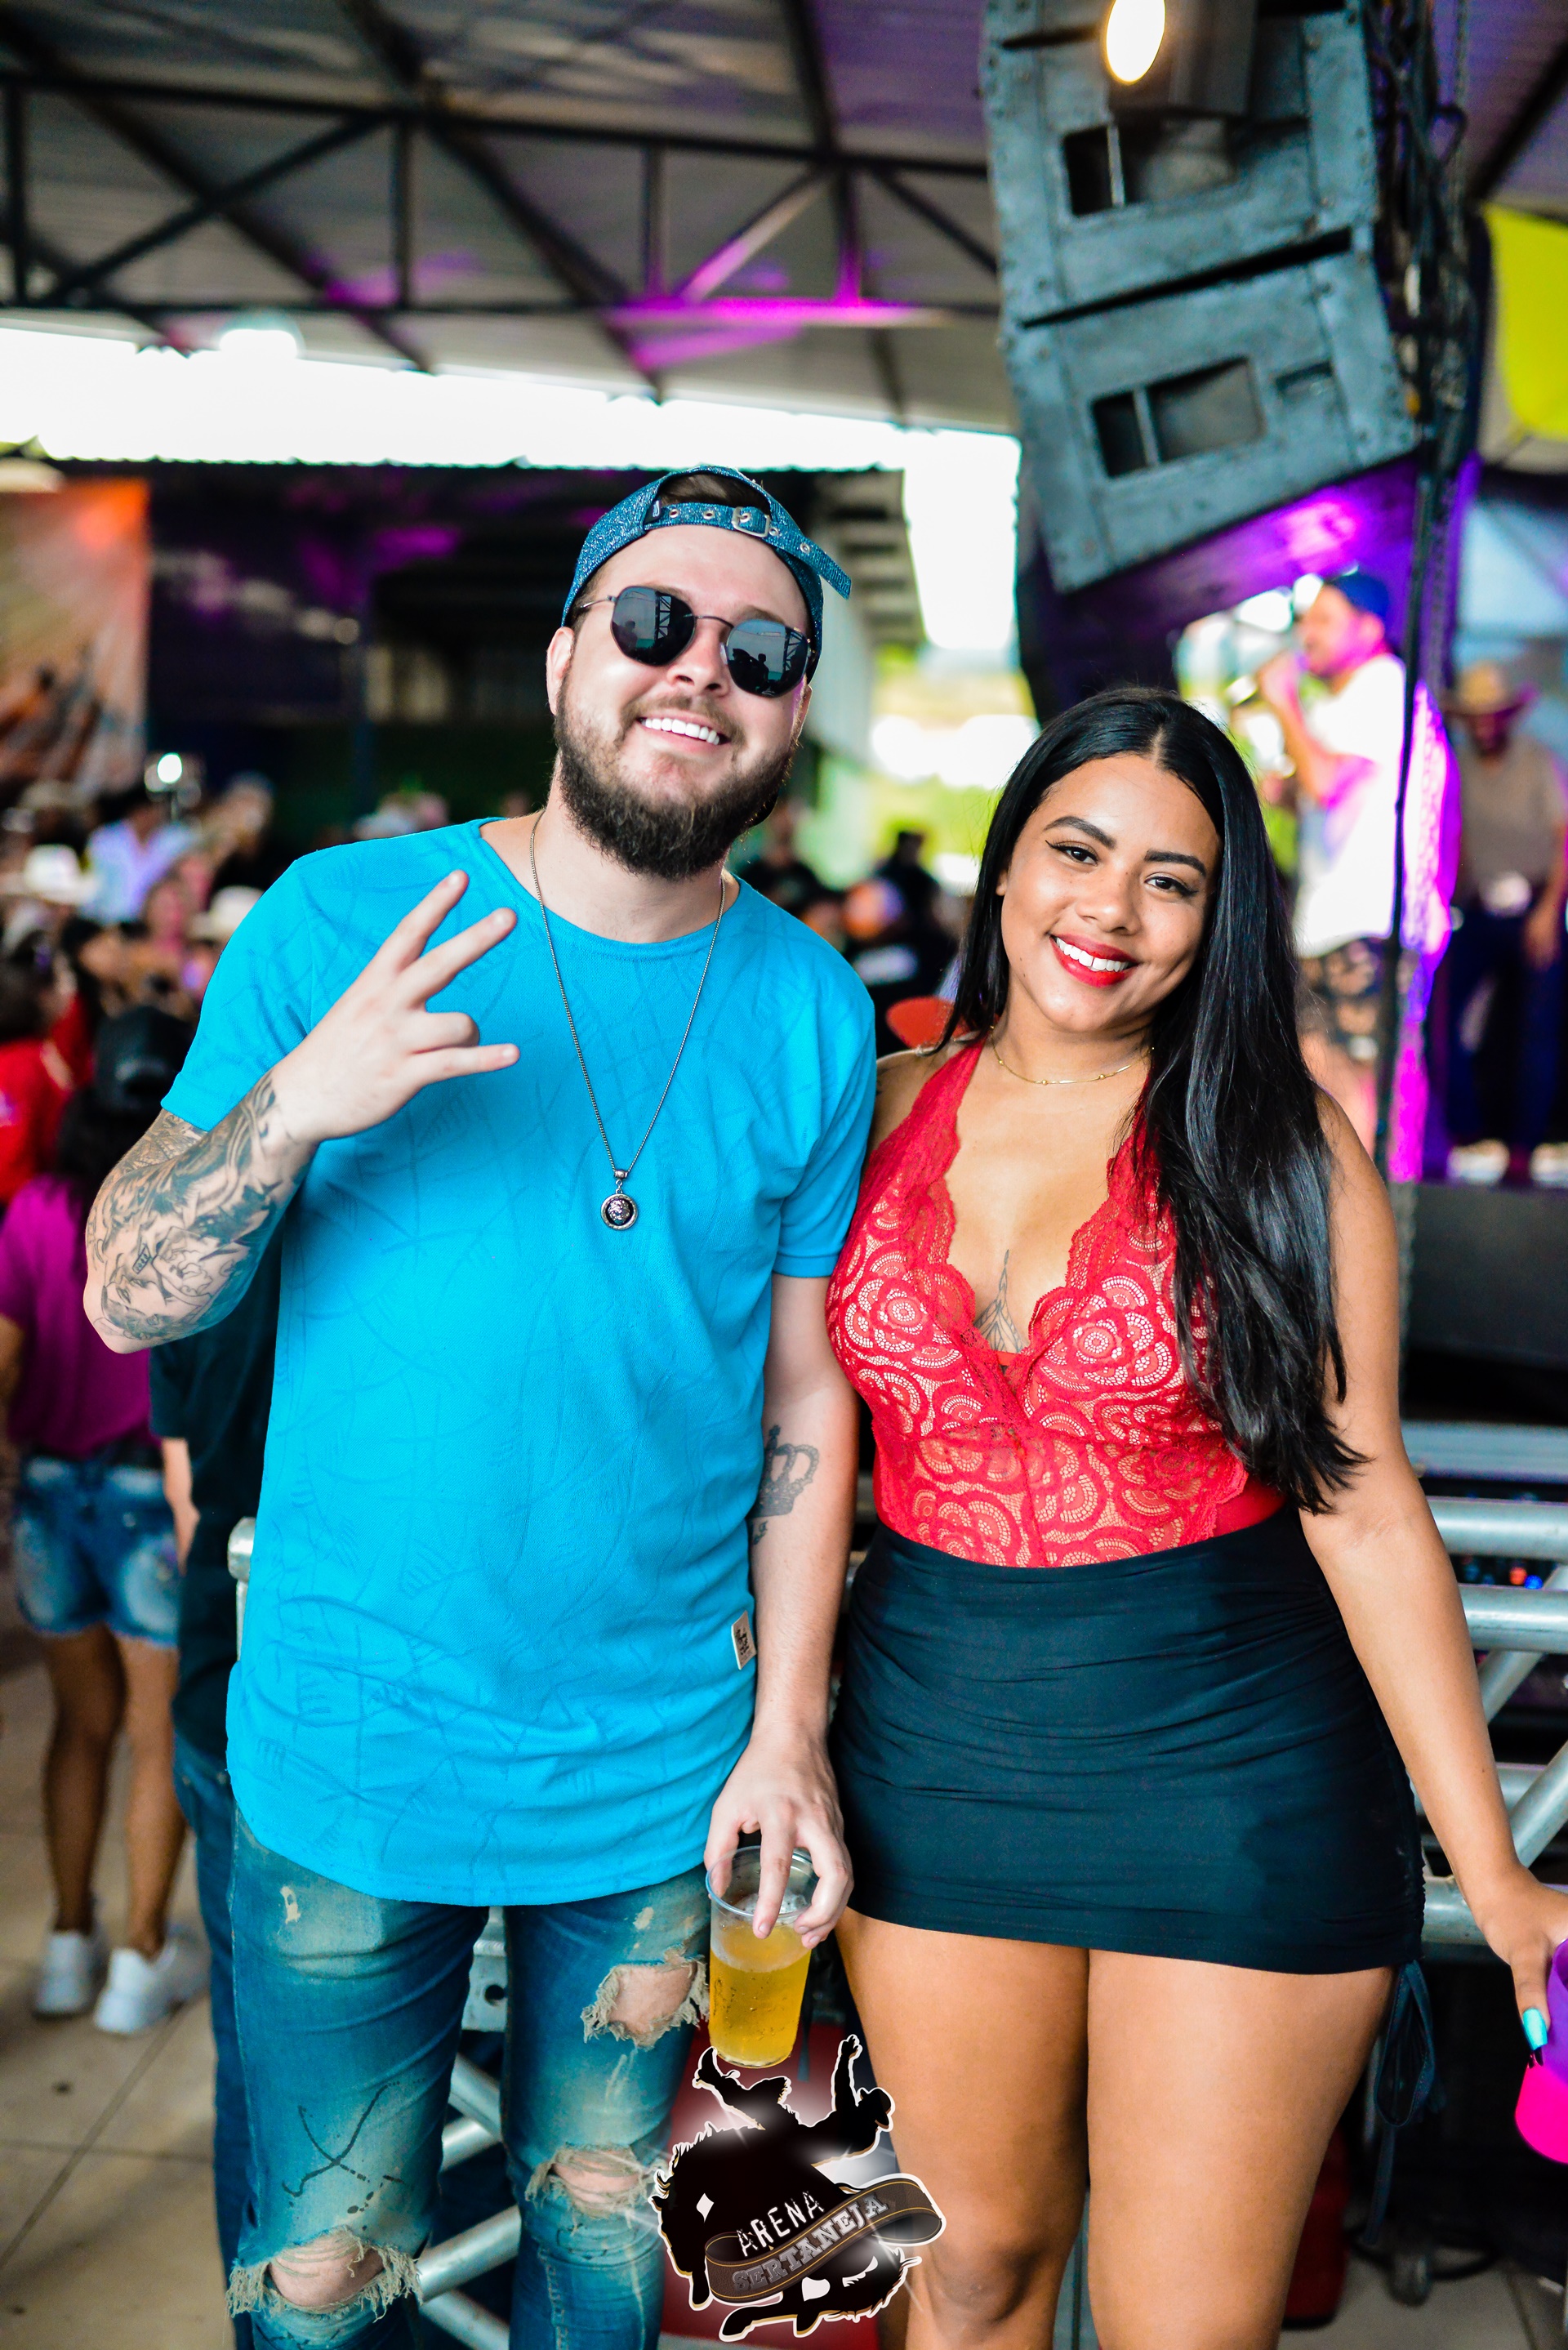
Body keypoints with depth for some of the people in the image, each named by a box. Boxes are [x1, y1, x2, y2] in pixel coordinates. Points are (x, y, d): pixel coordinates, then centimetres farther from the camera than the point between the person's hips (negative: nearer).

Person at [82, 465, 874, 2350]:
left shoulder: (811, 1014, -2)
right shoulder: (339, 920, -8)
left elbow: (808, 1393, 1)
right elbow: (127, 1301, -8)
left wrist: (787, 1732, -2)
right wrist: (298, 1104, -27)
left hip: (662, 1773, 2)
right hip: (346, 1759, -1)